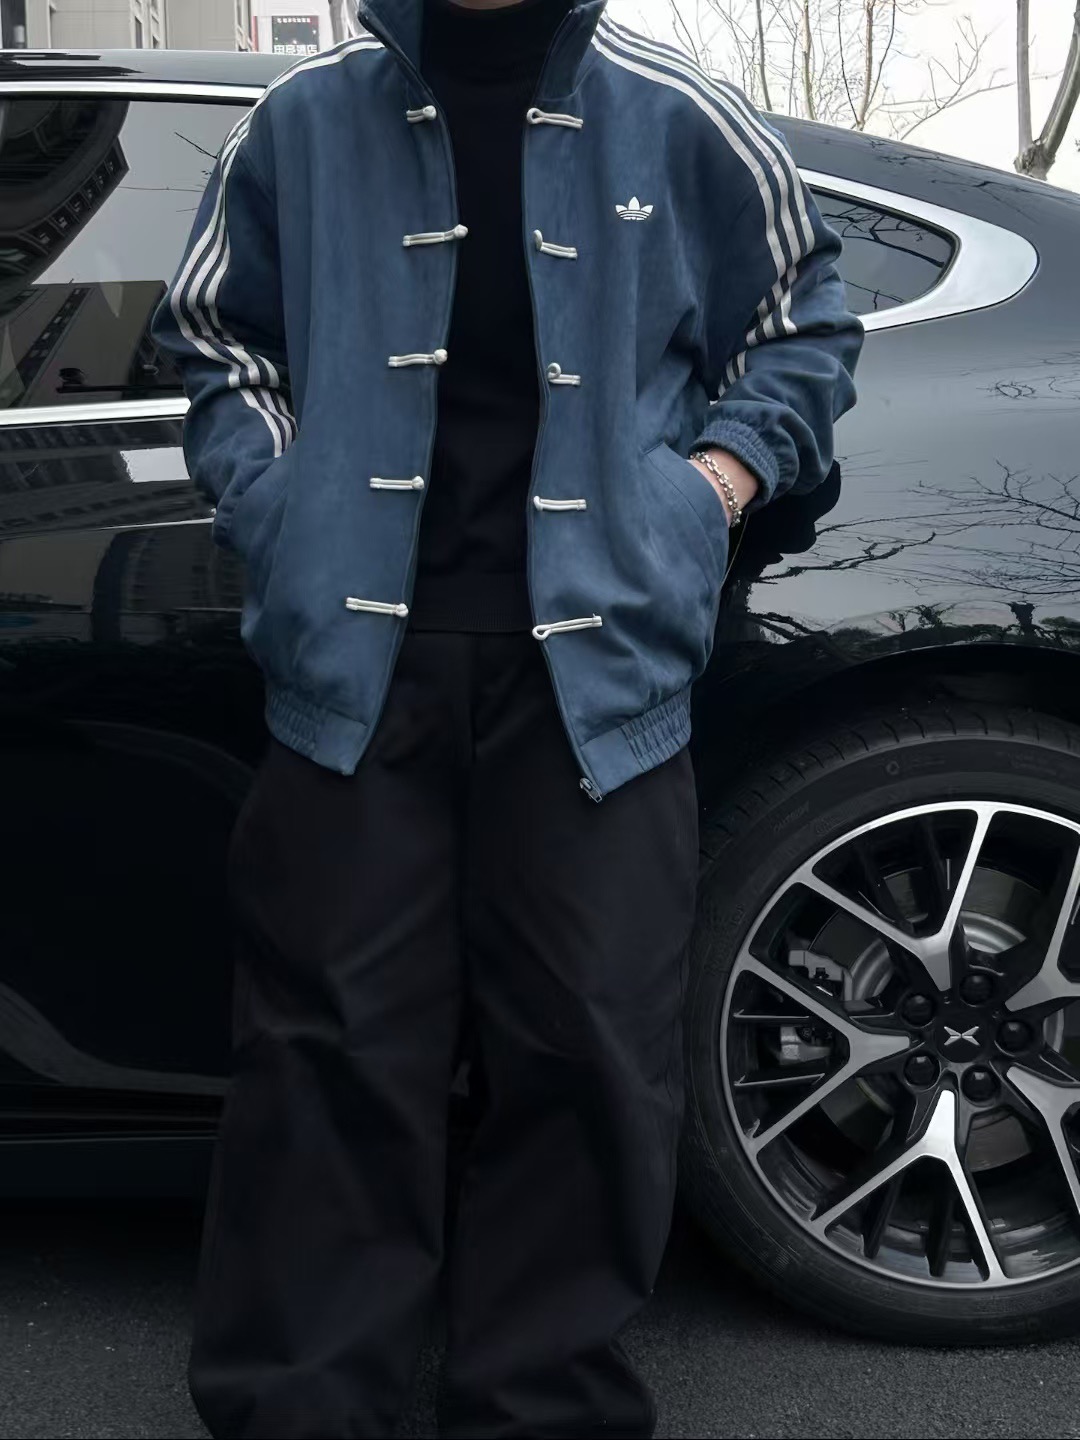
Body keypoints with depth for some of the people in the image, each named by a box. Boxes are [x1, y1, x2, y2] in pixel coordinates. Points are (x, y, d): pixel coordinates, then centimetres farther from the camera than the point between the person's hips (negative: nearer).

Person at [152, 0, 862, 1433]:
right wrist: (273, 501, 7)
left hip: (595, 657, 0)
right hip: (357, 652, 1)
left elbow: (806, 322, 19)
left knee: (592, 1055, 1)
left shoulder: (681, 118, 5)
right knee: (330, 1047, 2)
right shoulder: (305, 117, 8)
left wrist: (724, 474, 4)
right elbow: (216, 337, 21)